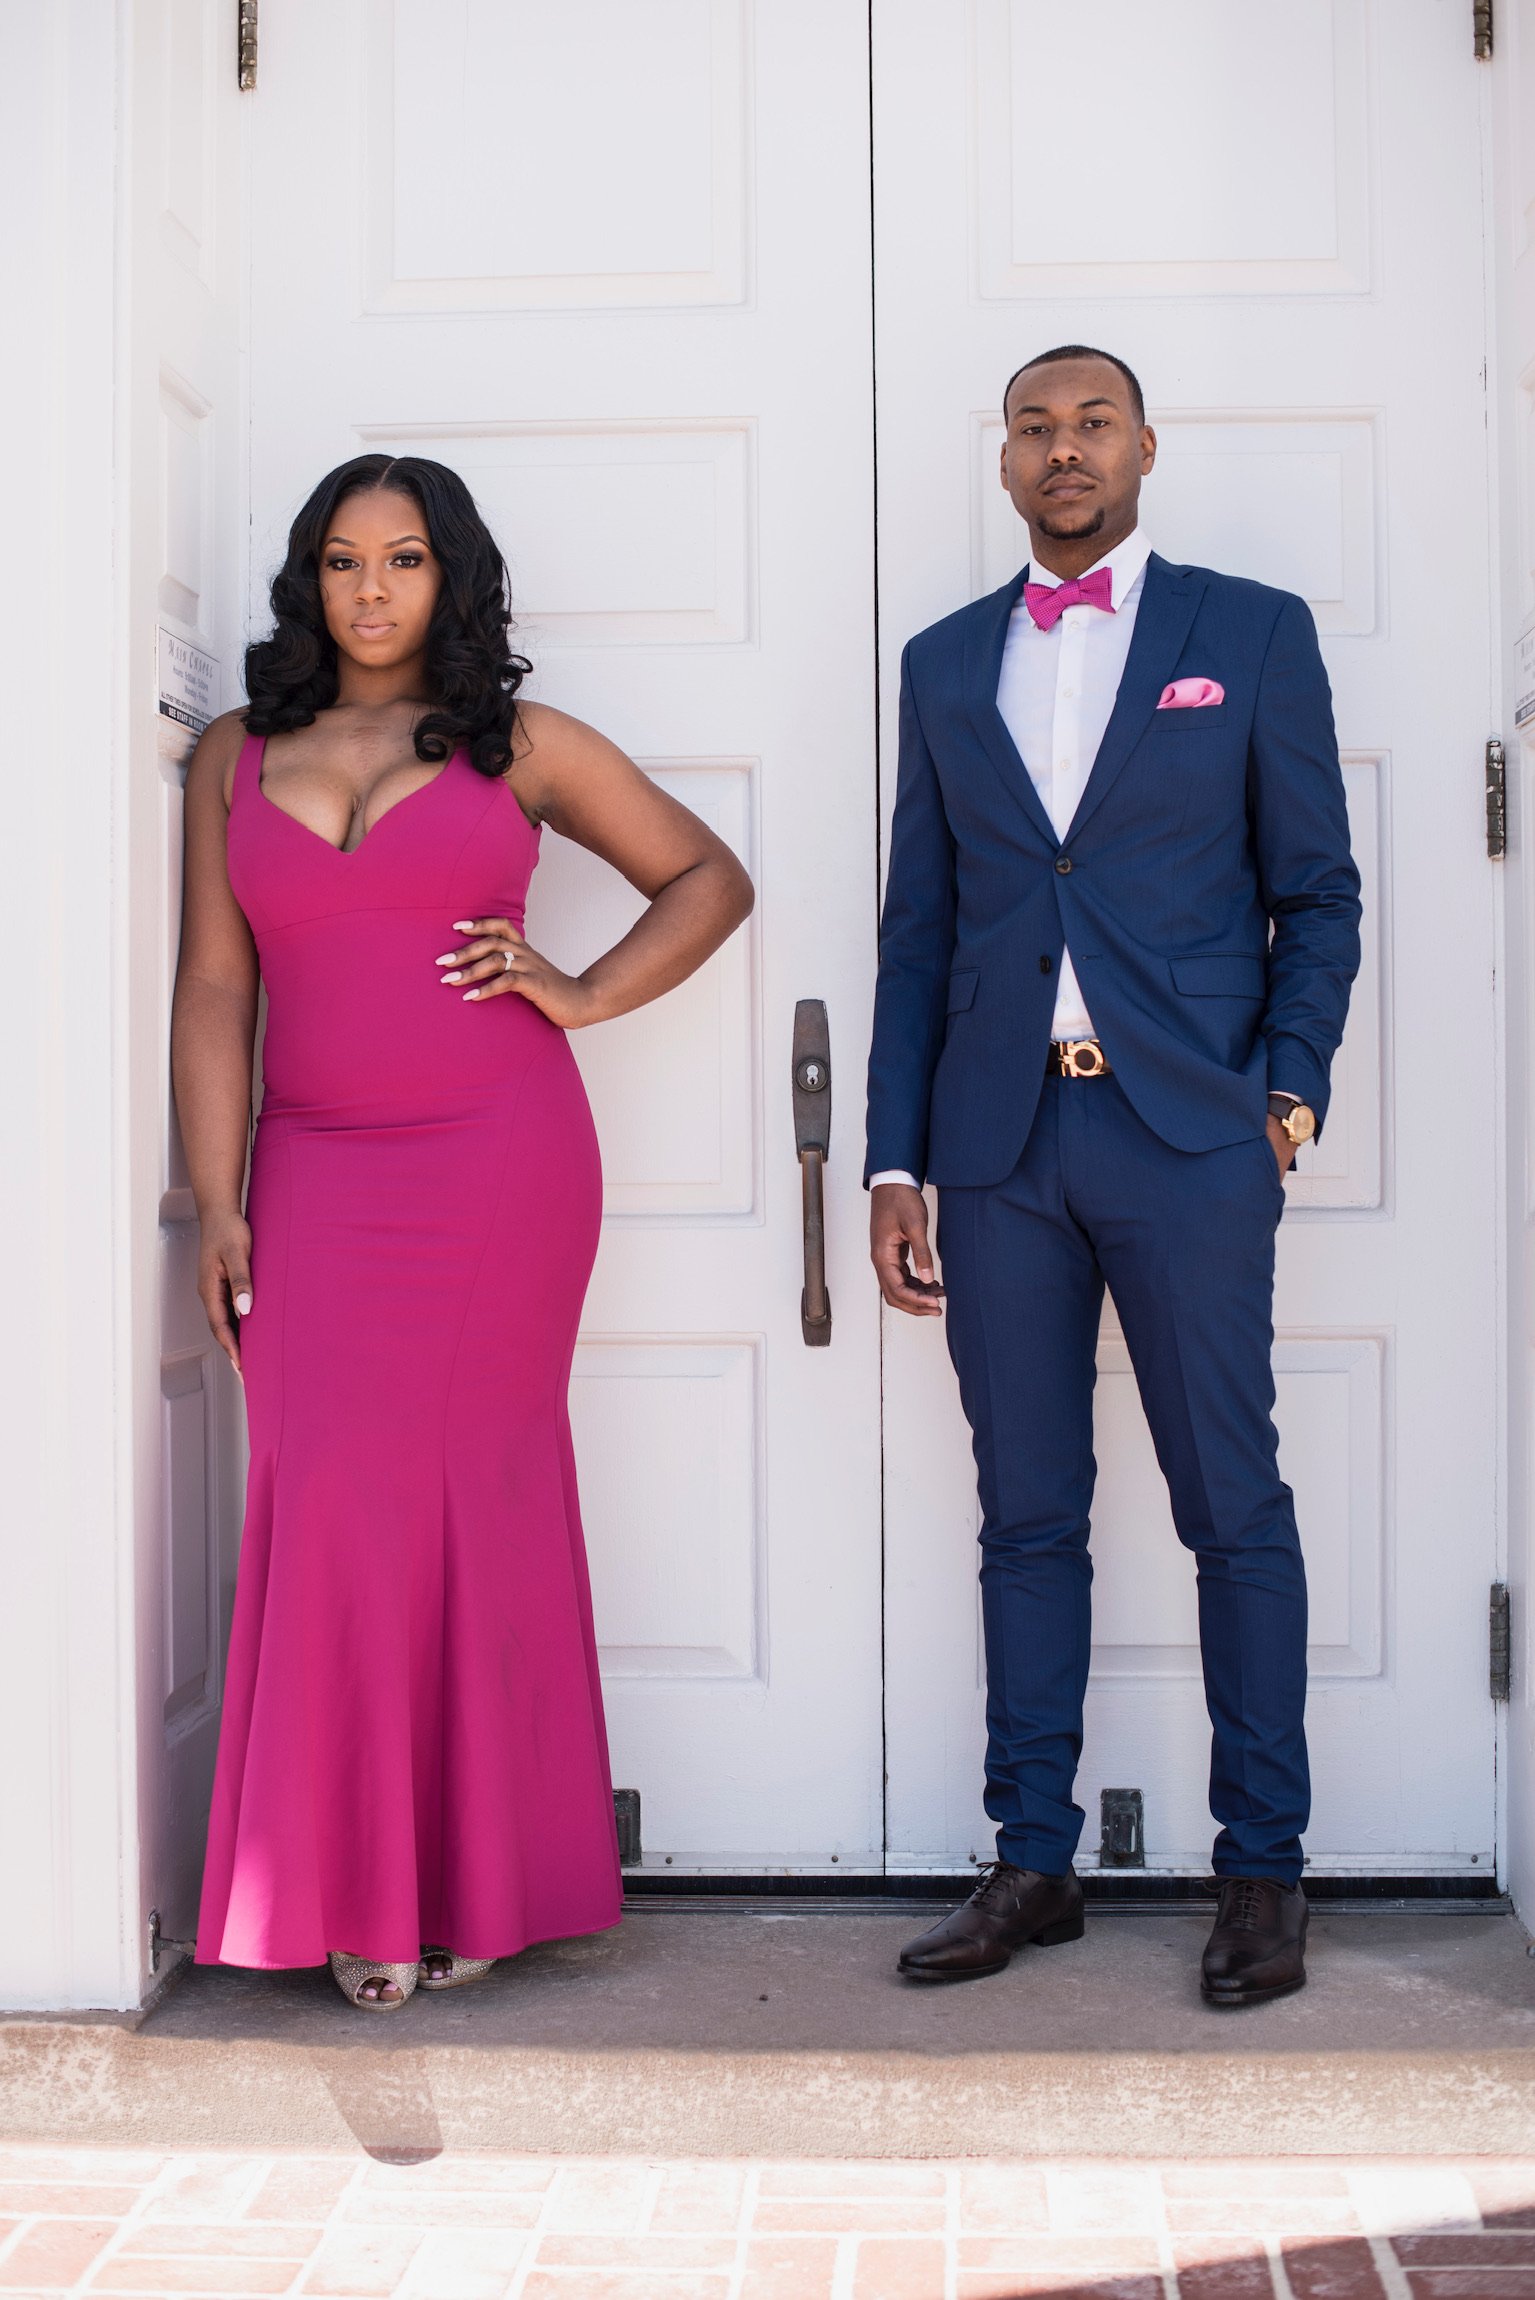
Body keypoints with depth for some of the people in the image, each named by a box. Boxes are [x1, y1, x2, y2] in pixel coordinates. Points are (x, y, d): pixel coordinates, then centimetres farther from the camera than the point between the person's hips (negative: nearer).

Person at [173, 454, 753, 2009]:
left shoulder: (521, 747, 7)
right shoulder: (235, 759, 11)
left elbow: (707, 876, 13)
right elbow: (213, 991, 6)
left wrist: (583, 995, 0)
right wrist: (217, 1206, -1)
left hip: (500, 1165, -2)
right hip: (320, 1174, 2)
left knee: (476, 1494, 0)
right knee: (330, 1511, -3)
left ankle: (477, 1882, 12)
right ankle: (358, 1892, 8)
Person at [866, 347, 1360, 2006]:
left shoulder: (1250, 633, 6)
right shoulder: (946, 664, 14)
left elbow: (1317, 892, 6)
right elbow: (918, 924, 13)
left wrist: (1289, 1089, -7)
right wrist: (892, 1162, 8)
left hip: (1187, 1138, -3)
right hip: (999, 1147, 3)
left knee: (1234, 1509, 2)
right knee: (1028, 1516, 8)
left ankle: (1261, 1869, 13)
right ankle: (1032, 1864, 17)